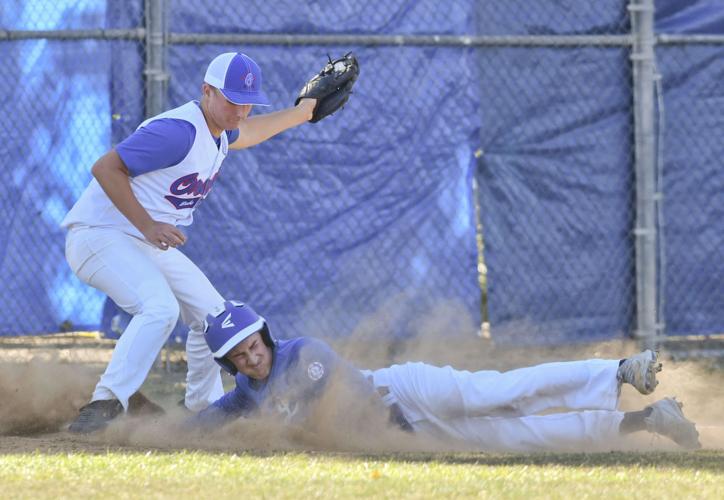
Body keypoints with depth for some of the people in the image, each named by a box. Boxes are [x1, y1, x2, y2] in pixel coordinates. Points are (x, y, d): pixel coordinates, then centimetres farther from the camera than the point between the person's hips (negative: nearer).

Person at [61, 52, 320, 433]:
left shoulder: (217, 130, 8)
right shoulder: (178, 131, -24)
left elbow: (243, 133, 35)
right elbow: (105, 168, -26)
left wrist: (300, 113, 31)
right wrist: (148, 225, -29)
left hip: (152, 244, 10)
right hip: (100, 235, -10)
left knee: (211, 313, 16)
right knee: (160, 308, -32)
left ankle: (203, 411, 30)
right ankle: (105, 405, -39)